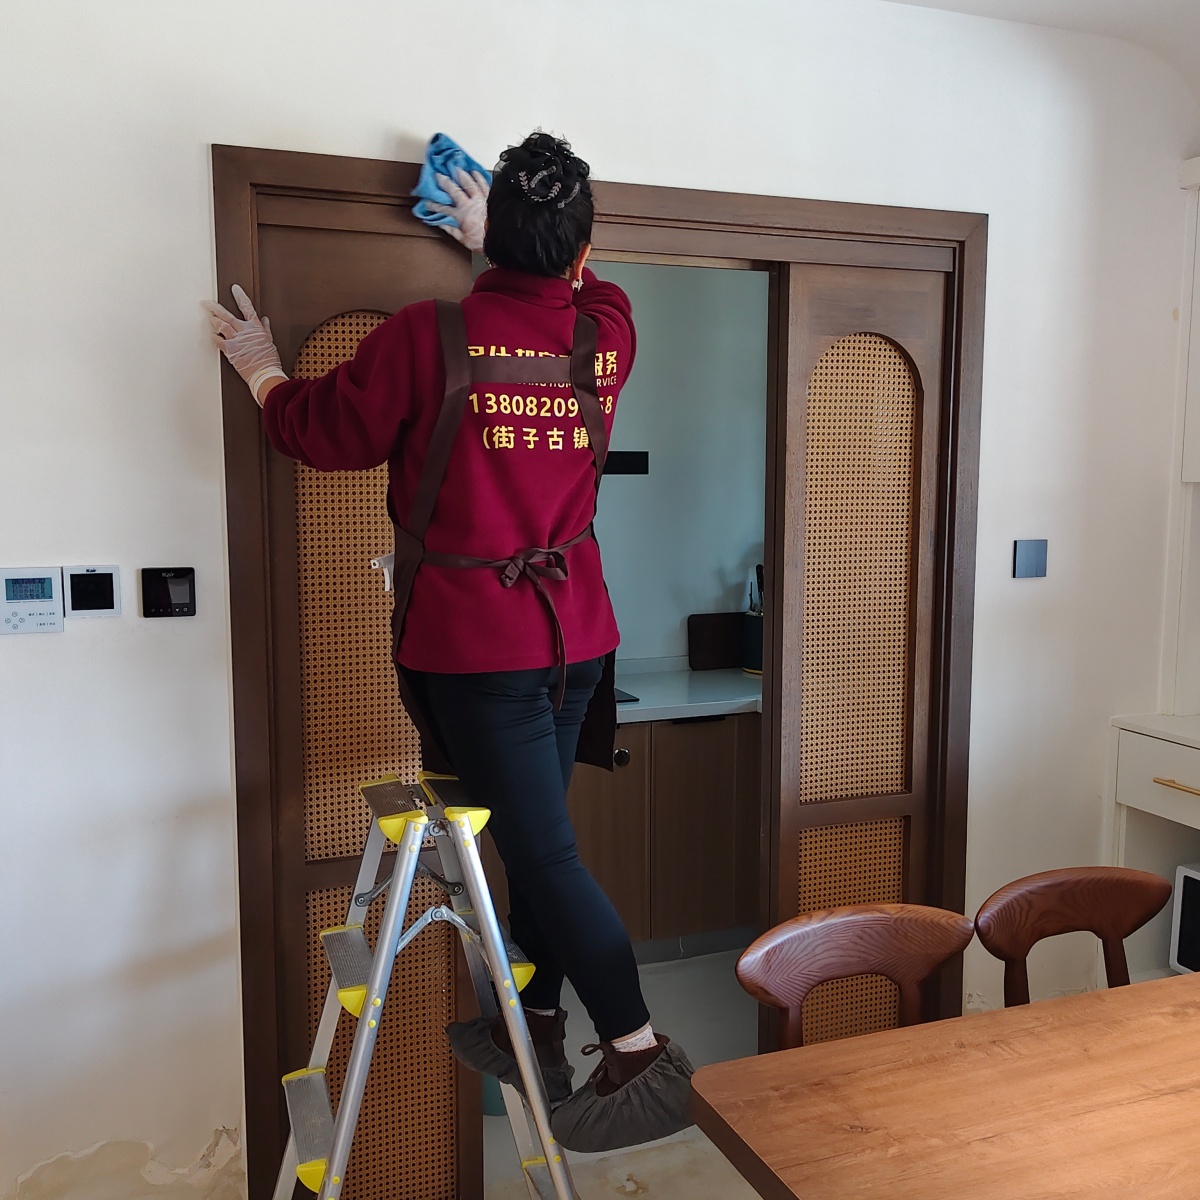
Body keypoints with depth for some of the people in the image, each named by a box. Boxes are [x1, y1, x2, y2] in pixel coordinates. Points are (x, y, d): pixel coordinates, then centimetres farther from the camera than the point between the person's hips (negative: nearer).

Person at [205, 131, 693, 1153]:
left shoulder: (428, 336, -13)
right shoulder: (606, 331, 0)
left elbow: (327, 431, 0)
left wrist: (264, 370, 19)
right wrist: (499, 242, 34)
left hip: (474, 640, -6)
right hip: (576, 631, 6)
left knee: (544, 851, -1)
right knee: (536, 829, 18)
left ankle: (644, 1057, 1)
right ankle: (540, 1029, 32)